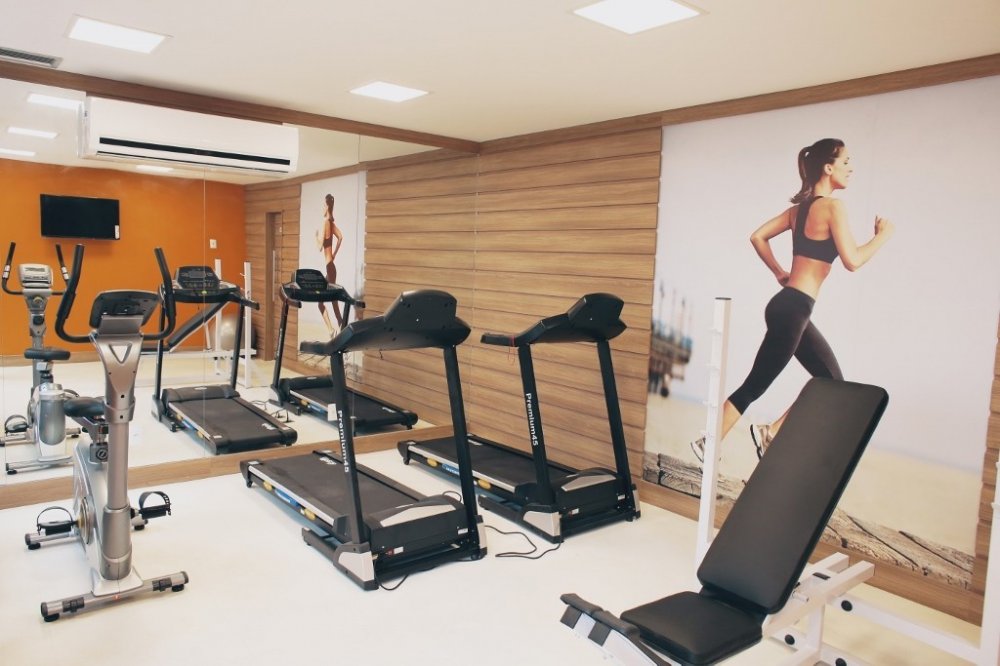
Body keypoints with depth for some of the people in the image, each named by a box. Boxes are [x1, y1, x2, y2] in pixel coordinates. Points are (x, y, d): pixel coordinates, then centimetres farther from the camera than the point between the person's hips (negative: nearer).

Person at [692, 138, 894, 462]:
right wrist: (883, 234, -1)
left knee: (832, 381, 15)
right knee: (755, 385, -1)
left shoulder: (799, 208, 14)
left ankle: (770, 432, 15)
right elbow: (852, 260, -16)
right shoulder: (833, 206, -11)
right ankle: (710, 444, 9)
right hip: (792, 310, -10)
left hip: (790, 308, 10)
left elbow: (758, 237, 15)